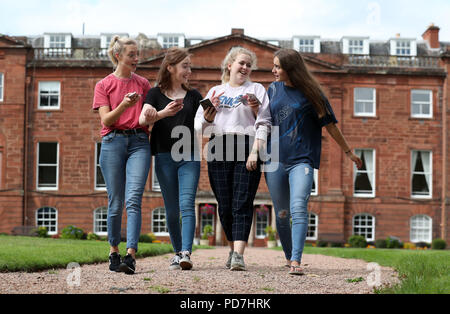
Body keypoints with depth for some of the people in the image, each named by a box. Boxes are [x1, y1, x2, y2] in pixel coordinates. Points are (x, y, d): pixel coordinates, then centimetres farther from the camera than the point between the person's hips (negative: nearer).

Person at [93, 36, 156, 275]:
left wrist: (151, 116, -4)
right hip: (113, 142, -1)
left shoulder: (143, 84, 14)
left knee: (133, 199, -14)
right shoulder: (104, 85, 8)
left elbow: (150, 115, 19)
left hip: (139, 142, 1)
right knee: (115, 202, 2)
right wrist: (124, 106, -19)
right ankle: (114, 252, 18)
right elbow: (106, 120, -2)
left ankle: (131, 255, -21)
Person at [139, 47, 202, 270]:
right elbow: (142, 120, -9)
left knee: (187, 204, -13)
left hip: (189, 156, 1)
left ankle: (186, 253, -21)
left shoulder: (193, 96, 13)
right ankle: (177, 253, 15)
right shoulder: (156, 94, 6)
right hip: (165, 157, -1)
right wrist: (163, 113, -28)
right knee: (171, 209, 3)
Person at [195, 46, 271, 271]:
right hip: (219, 150, 3)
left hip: (246, 149, -3)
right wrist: (207, 118, -7)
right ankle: (233, 250, 17)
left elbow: (264, 123, 3)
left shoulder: (256, 89, 13)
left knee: (242, 203, -12)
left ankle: (239, 255, -20)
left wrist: (255, 151, -10)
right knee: (224, 205, 2)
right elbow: (200, 124, 17)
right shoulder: (215, 91, 22)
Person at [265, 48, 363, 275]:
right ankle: (289, 257, 27)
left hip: (302, 159, -4)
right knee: (281, 214, 9)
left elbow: (329, 124, 6)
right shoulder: (274, 89, 11)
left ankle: (296, 262, -25)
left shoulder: (310, 92, -1)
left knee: (298, 208, -20)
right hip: (274, 160, 4)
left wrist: (348, 152, 12)